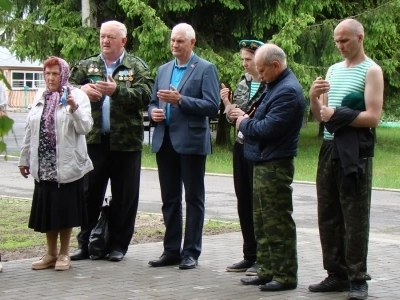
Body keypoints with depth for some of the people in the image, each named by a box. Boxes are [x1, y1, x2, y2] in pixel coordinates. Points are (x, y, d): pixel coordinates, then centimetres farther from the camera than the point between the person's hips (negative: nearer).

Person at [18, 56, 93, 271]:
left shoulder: (77, 96, -3)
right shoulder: (40, 97, 11)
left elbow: (85, 127, -12)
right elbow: (30, 130, 15)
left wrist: (74, 108, -27)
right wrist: (24, 158, 15)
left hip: (67, 165, -4)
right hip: (43, 165, 4)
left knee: (64, 211, 2)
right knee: (47, 211, 8)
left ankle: (63, 254, 14)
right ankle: (51, 253, 19)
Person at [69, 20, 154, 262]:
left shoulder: (137, 67, 3)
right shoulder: (87, 66, 12)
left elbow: (145, 96, -11)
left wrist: (117, 90, -24)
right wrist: (81, 89, -12)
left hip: (125, 141, -2)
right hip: (94, 140, 2)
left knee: (124, 196, 4)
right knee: (89, 193, 6)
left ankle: (119, 244, 14)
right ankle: (85, 243, 14)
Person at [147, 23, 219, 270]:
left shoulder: (206, 69, -3)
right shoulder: (163, 70, 16)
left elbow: (212, 106, -12)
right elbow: (153, 102, 22)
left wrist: (180, 100, -20)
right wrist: (154, 111, -2)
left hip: (191, 141, -6)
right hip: (165, 141, 6)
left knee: (193, 199, 2)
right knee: (169, 199, 10)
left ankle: (191, 252, 7)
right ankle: (171, 250, 17)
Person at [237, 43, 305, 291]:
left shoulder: (288, 91, -18)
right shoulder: (276, 86, 15)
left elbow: (269, 128, -24)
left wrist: (245, 124, -7)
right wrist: (246, 119, -1)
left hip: (276, 165, -11)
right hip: (263, 162, 11)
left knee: (278, 222, -5)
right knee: (262, 222, 15)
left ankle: (285, 275, 1)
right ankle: (268, 271, 24)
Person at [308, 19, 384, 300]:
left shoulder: (371, 71, -3)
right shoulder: (333, 70, 16)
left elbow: (373, 117, -14)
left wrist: (336, 114, -19)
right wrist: (314, 97, -3)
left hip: (355, 152, -7)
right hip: (329, 149, 7)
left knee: (355, 218, -4)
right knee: (328, 216, 8)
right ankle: (337, 274, 17)